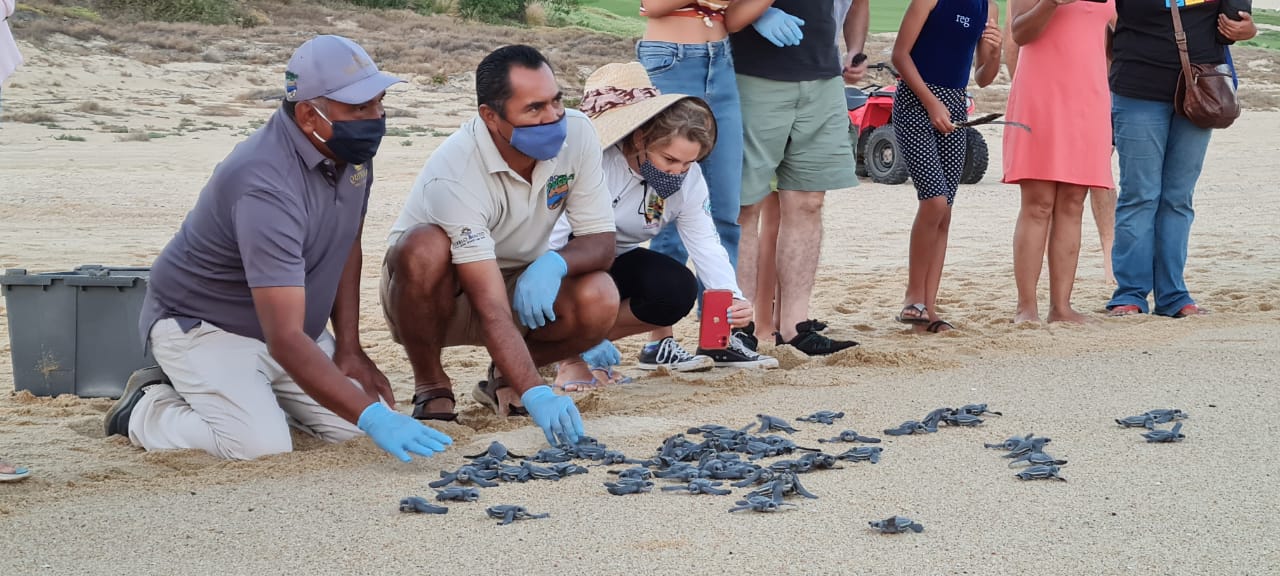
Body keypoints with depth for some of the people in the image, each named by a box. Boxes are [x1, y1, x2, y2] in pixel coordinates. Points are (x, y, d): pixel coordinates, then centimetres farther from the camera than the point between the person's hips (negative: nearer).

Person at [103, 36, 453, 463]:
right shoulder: (267, 186, -35)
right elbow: (285, 340, -39)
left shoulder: (351, 150, -9)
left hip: (288, 321, 8)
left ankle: (253, 391, 16)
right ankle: (148, 409, 1)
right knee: (263, 444, -27)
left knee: (352, 428, -8)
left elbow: (347, 246, 10)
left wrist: (349, 347, 1)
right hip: (202, 326, -8)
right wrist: (371, 416, -45)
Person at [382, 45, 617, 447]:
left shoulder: (576, 134, -17)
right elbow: (492, 308, -39)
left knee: (599, 300, -27)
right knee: (425, 248, -38)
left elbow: (601, 242, -11)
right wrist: (535, 394, -50)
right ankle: (430, 385, -13)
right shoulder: (455, 174, -33)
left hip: (521, 284, 4)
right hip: (441, 293, -4)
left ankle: (504, 378, 2)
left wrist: (555, 263, -34)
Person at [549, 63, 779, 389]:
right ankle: (572, 357, -13)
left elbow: (706, 245, -16)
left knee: (679, 291, -23)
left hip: (615, 261, 6)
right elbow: (551, 237, -32)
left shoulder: (688, 179, -12)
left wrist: (732, 299, -35)